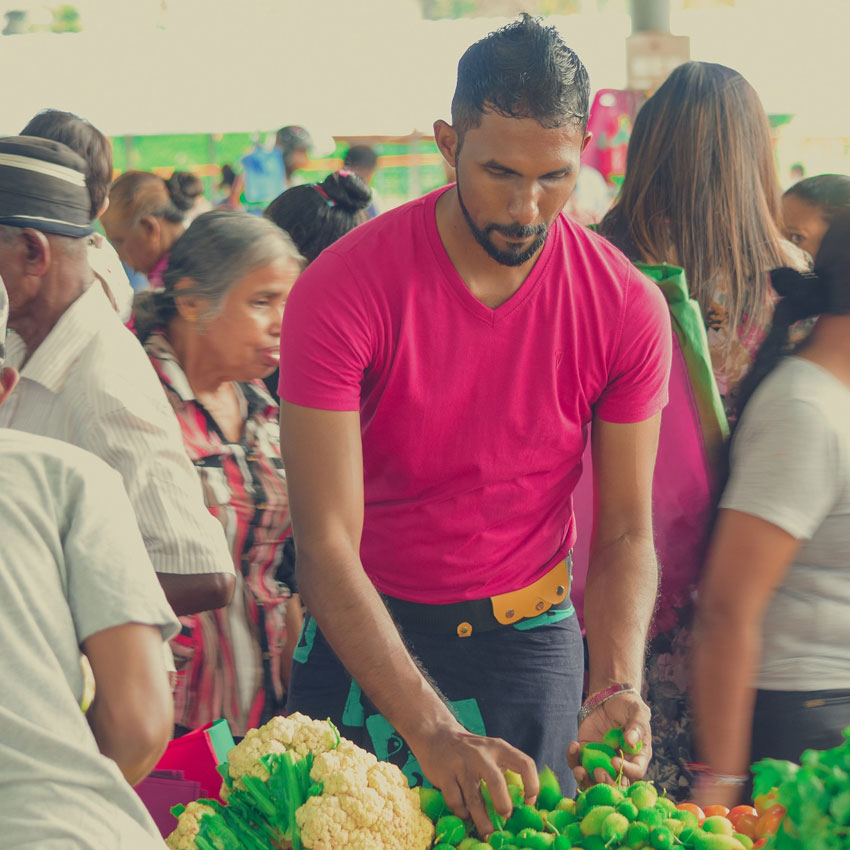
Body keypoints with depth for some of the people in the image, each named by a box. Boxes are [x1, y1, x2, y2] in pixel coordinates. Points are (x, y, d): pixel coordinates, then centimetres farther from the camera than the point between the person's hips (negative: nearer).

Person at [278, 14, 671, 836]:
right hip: (362, 628, -2)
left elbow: (625, 532, -6)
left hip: (528, 636, 2)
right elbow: (326, 545, -25)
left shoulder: (628, 309, -12)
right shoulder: (341, 290, -21)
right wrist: (433, 732, -35)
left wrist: (617, 685, -26)